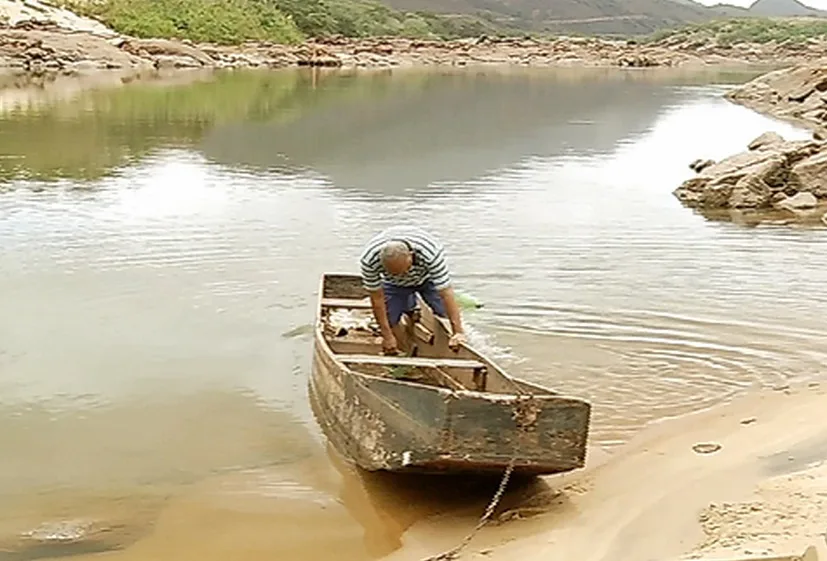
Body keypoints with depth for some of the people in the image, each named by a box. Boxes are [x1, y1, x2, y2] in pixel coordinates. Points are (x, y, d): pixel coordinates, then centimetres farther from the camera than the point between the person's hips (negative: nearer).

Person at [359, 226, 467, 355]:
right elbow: (377, 298, -27)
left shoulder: (431, 253, -43)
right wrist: (387, 336, -24)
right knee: (389, 322, -9)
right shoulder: (369, 260, -39)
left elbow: (446, 292, -39)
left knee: (447, 318, -13)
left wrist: (457, 332, -41)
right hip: (394, 285, 1)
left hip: (427, 278, -1)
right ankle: (410, 305, 22)